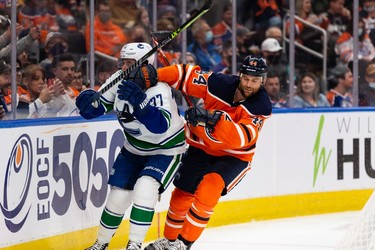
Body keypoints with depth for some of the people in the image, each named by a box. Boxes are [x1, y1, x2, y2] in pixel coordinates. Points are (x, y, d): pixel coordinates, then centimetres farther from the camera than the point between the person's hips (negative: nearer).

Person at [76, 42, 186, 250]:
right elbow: (95, 108, -7)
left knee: (145, 187, -26)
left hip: (166, 149, -6)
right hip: (134, 148, 6)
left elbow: (161, 125, -47)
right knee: (118, 193, 3)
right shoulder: (119, 81, -13)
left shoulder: (160, 91, -31)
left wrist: (139, 102, -60)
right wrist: (87, 102, -31)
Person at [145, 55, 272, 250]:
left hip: (234, 157, -3)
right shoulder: (220, 83, -18)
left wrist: (216, 119, -49)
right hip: (202, 147, 3)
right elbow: (186, 75, -10)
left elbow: (241, 138, -35)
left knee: (210, 186, -27)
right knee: (182, 194, 7)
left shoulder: (261, 106, -23)